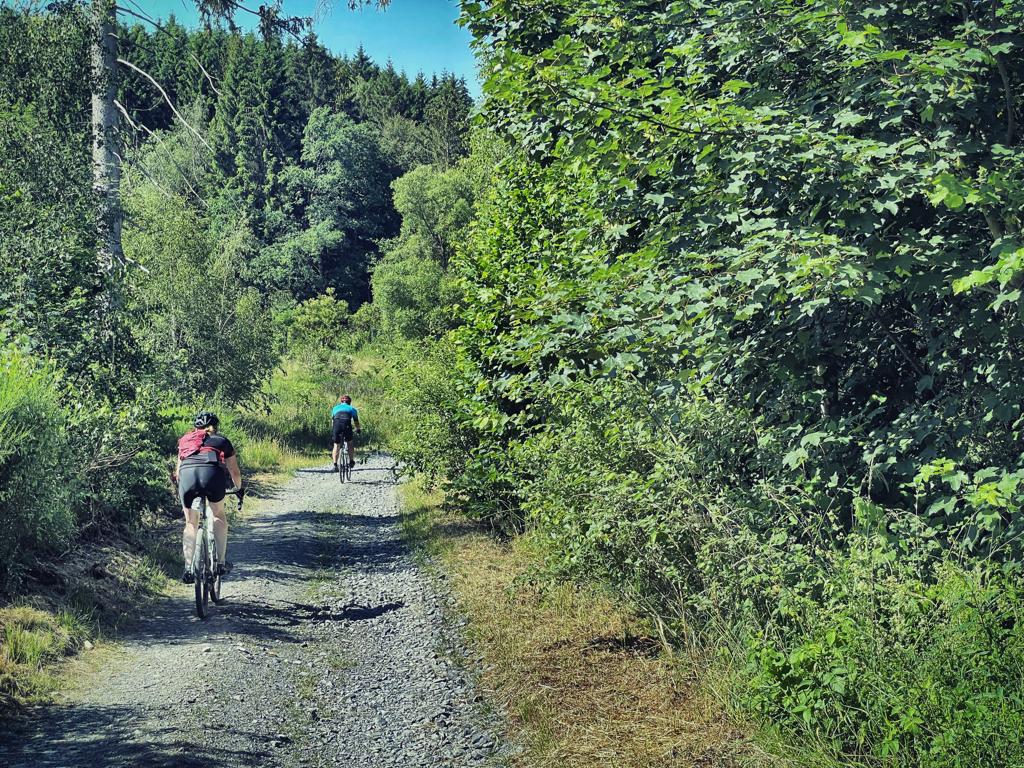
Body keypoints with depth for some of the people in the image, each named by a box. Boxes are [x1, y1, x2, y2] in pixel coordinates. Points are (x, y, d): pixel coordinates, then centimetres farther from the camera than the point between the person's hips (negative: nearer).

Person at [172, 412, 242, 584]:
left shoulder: (186, 440, 34)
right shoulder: (222, 441, 30)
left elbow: (178, 471, 36)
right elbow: (234, 471, 37)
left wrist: (181, 489, 54)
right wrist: (239, 489, 55)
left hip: (187, 475, 1)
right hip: (212, 473, -1)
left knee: (191, 524, 18)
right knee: (218, 516, 23)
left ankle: (188, 569, 10)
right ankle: (220, 562, 17)